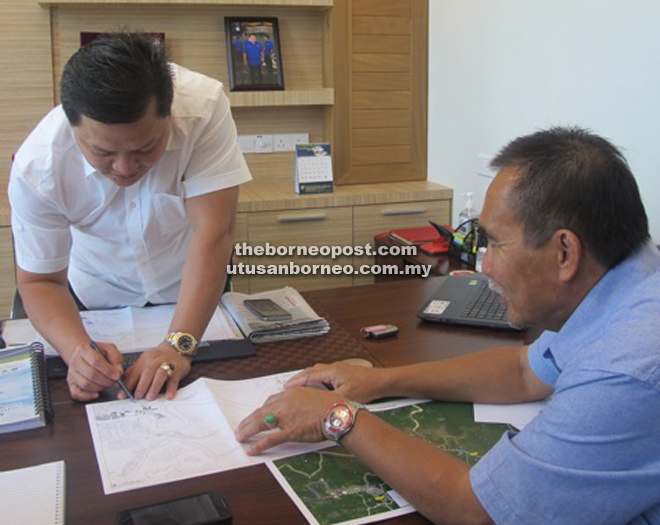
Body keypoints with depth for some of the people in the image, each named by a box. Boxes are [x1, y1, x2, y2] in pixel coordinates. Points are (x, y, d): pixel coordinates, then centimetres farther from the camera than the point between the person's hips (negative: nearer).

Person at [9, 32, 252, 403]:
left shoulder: (204, 108, -35)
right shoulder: (37, 166, -31)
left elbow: (214, 233, -37)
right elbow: (39, 280, -21)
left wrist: (179, 345, -44)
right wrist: (78, 350, -41)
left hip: (194, 291, -2)